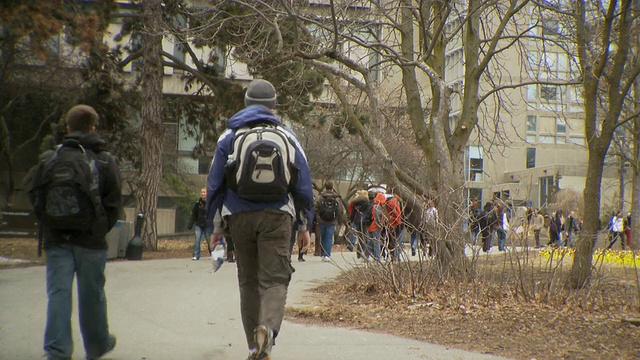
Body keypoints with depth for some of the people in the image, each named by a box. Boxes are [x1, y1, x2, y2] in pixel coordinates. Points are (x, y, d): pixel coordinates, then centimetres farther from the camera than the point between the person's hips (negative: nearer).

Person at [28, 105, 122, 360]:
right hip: (91, 241, 0)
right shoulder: (105, 161, -2)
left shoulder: (48, 159, 1)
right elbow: (114, 204, -1)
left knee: (58, 293, 2)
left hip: (57, 239, 1)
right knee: (92, 294, 12)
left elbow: (34, 197, 7)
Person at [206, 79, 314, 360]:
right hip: (277, 216, -1)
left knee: (248, 281, 11)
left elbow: (214, 184, 5)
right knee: (275, 279, -3)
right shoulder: (287, 136, 7)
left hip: (239, 217, 1)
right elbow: (304, 183, 7)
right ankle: (268, 327, -31)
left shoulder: (229, 136, 6)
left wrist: (215, 225, 11)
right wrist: (304, 224, 14)